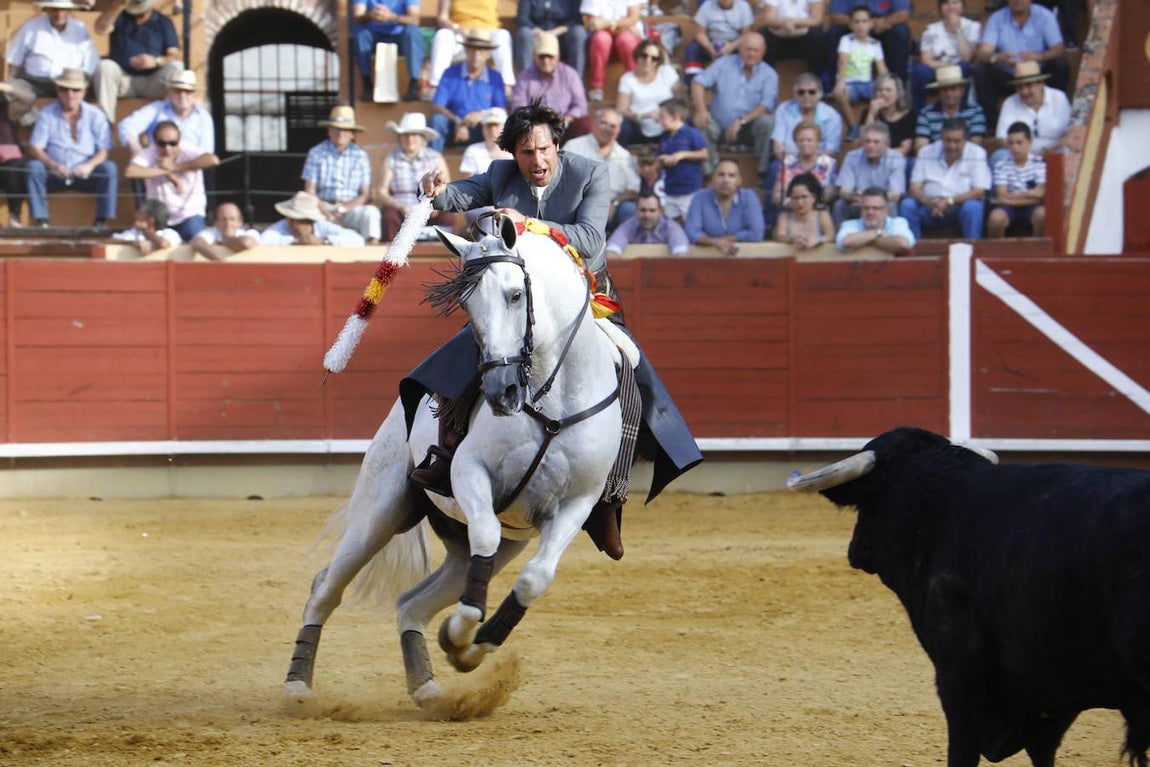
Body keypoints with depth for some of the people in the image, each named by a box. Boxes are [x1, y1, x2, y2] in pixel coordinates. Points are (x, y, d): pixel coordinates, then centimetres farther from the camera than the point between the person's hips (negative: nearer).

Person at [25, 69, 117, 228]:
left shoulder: (95, 115, 2)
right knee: (33, 167, -29)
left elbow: (103, 151, -5)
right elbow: (34, 149, -8)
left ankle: (101, 222, -27)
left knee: (109, 168, -27)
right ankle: (41, 221, -31)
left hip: (84, 174, 0)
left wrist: (89, 165, -28)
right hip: (55, 174, 0)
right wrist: (54, 165, -27)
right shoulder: (47, 114, 0)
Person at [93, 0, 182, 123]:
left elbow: (175, 57, -1)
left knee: (177, 67, -28)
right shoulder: (120, 17, 13)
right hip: (123, 80, 1)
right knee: (105, 66, -30)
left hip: (152, 83, -1)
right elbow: (100, 28, -9)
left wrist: (156, 61, -22)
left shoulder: (163, 22, 11)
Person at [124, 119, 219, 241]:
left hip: (189, 215, -1)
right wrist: (165, 171, -23)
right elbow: (129, 171, -27)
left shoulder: (187, 151, -11)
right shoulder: (149, 154, -9)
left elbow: (213, 160, -30)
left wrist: (175, 167, -24)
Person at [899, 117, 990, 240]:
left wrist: (950, 201, -24)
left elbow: (979, 192, -9)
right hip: (929, 207, 2)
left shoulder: (977, 154, -3)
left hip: (961, 204, -2)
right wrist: (929, 202, -24)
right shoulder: (926, 152, 5)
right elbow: (915, 188, 0)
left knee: (972, 207, -34)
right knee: (907, 205, -26)